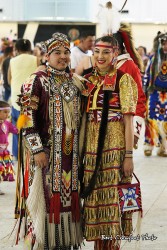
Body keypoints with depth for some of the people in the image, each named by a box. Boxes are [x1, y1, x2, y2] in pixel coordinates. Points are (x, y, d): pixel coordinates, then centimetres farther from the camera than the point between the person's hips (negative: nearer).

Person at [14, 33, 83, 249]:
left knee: (69, 196, 7)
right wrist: (36, 149, -17)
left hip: (71, 152, 6)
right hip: (46, 151, -5)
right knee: (47, 197, -4)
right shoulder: (37, 81, -7)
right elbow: (27, 118, -11)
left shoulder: (75, 82, 11)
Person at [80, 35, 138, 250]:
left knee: (112, 198, -3)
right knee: (94, 197, 7)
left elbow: (128, 120, -7)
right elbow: (84, 118, 13)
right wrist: (80, 151, 9)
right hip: (91, 145, 5)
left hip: (114, 145, -5)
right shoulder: (88, 80, 11)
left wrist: (129, 155, -12)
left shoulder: (122, 79, -4)